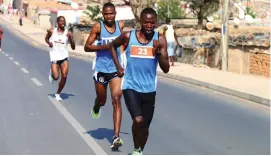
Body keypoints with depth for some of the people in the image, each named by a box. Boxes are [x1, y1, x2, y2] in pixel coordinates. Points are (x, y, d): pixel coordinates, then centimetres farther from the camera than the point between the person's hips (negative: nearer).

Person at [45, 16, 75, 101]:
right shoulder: (52, 31, -1)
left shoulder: (68, 33, -2)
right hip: (54, 57, -1)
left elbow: (73, 48, -1)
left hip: (64, 57, 1)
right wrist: (48, 43, -4)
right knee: (56, 77, -11)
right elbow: (46, 38, 19)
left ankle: (58, 93, 13)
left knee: (64, 76, -8)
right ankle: (51, 73, 27)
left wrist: (70, 38, -17)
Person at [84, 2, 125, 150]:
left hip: (116, 69, 1)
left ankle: (116, 137, -16)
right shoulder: (98, 27, -9)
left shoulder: (121, 25, 0)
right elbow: (87, 47, -11)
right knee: (102, 100, 15)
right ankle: (96, 108, 55)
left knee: (116, 100, -13)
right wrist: (104, 46, -22)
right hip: (101, 69, -1)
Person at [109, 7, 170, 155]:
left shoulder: (160, 39, -6)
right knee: (138, 120, -21)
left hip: (149, 89, 2)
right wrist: (118, 66, 6)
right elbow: (112, 46, 15)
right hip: (130, 86, -2)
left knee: (145, 126, 11)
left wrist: (159, 53, -24)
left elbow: (166, 69, -8)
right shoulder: (128, 36, -7)